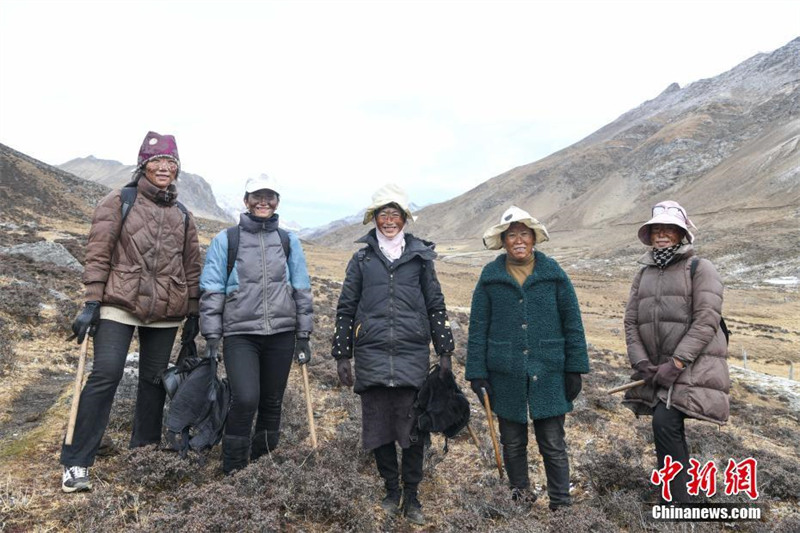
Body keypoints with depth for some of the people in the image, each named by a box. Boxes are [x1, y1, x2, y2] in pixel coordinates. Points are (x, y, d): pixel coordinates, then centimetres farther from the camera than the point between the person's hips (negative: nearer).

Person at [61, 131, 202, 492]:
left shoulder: (182, 215, 12)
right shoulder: (120, 202, 0)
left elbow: (191, 266, 13)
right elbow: (98, 254, -4)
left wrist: (193, 312, 11)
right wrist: (91, 304, -10)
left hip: (166, 313, 4)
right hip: (119, 306, -4)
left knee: (154, 379, 11)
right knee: (105, 376, -9)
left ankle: (145, 447, 28)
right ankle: (76, 462, 2)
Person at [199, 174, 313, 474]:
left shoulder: (289, 242, 9)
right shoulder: (226, 240, 2)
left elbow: (302, 291, 11)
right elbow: (211, 291, 2)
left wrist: (303, 336, 9)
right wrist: (211, 337, -2)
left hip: (281, 333, 3)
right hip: (240, 334, -2)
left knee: (272, 404, 9)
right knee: (245, 400, -16)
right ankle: (232, 473, 3)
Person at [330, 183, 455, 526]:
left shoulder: (420, 257, 8)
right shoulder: (362, 259, 8)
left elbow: (436, 306, 10)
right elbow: (346, 309, 10)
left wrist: (444, 352, 6)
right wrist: (342, 356, 6)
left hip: (413, 356, 0)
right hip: (371, 357, 1)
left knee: (413, 428, 3)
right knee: (378, 428, 7)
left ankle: (411, 496, 22)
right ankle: (392, 491, 28)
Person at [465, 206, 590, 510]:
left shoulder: (553, 273, 1)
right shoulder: (490, 277, 1)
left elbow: (572, 322, 3)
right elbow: (478, 329, 1)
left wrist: (575, 369, 0)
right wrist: (477, 373, -2)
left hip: (549, 374, -1)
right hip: (506, 376, 1)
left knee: (553, 445, 6)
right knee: (513, 444, 14)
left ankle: (561, 504, 22)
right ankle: (520, 497, 33)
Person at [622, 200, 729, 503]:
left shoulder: (700, 269, -4)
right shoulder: (644, 275, 13)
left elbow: (706, 321, -14)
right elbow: (631, 322, 8)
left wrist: (676, 363, -20)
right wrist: (641, 362, -5)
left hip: (693, 367, -6)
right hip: (657, 369, 6)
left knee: (665, 422, -18)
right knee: (671, 429, 12)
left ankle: (678, 500, -5)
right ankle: (684, 488, 29)